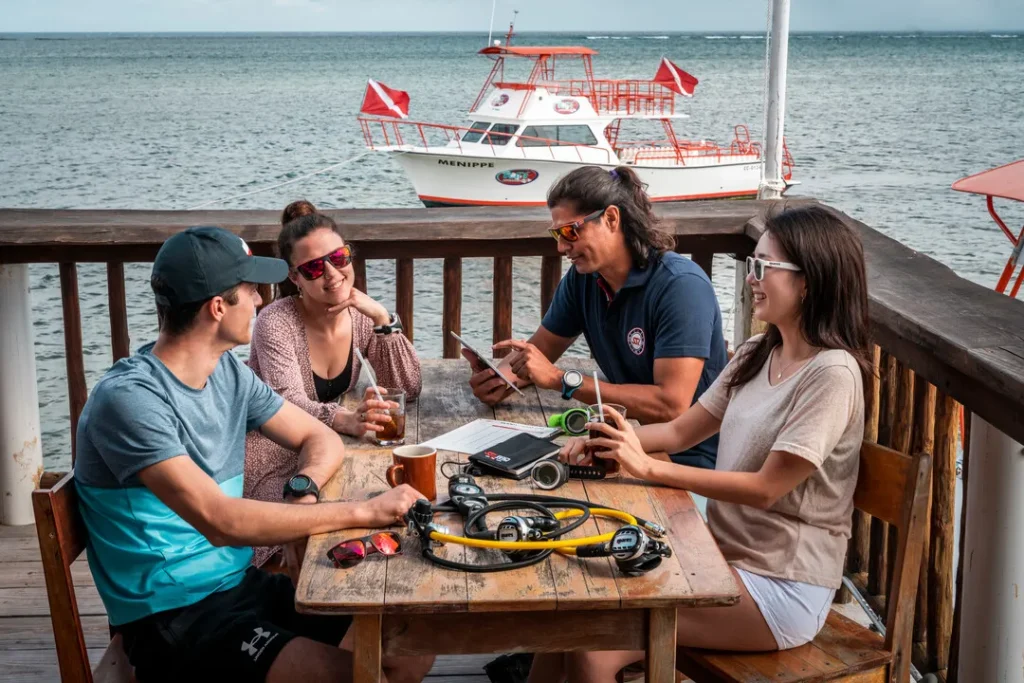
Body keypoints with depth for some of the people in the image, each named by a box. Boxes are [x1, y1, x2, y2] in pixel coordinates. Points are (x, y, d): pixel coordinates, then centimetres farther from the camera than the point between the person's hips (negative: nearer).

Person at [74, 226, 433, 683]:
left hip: (242, 583, 7)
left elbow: (321, 439, 15)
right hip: (170, 617, -7)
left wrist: (303, 489, -10)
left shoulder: (227, 371, 5)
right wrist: (365, 512, -26)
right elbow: (220, 521, -29)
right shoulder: (129, 397, -20)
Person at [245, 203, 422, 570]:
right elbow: (288, 405, -33)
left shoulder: (360, 315, -3)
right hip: (273, 463, -5)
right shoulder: (276, 324, -19)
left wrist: (383, 319, -20)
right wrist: (347, 420, -53)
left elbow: (407, 389, -8)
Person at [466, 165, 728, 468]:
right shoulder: (582, 278, 1)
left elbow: (671, 406, -28)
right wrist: (499, 377, -13)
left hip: (692, 461, -6)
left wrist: (561, 380, -25)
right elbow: (540, 350, 12)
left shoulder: (680, 285, -21)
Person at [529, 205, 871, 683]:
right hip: (725, 554, 8)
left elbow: (766, 488, -19)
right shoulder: (756, 356, 10)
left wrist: (649, 468, -21)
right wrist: (609, 442, -9)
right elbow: (681, 431, 10)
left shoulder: (832, 373, -17)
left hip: (782, 588, -8)